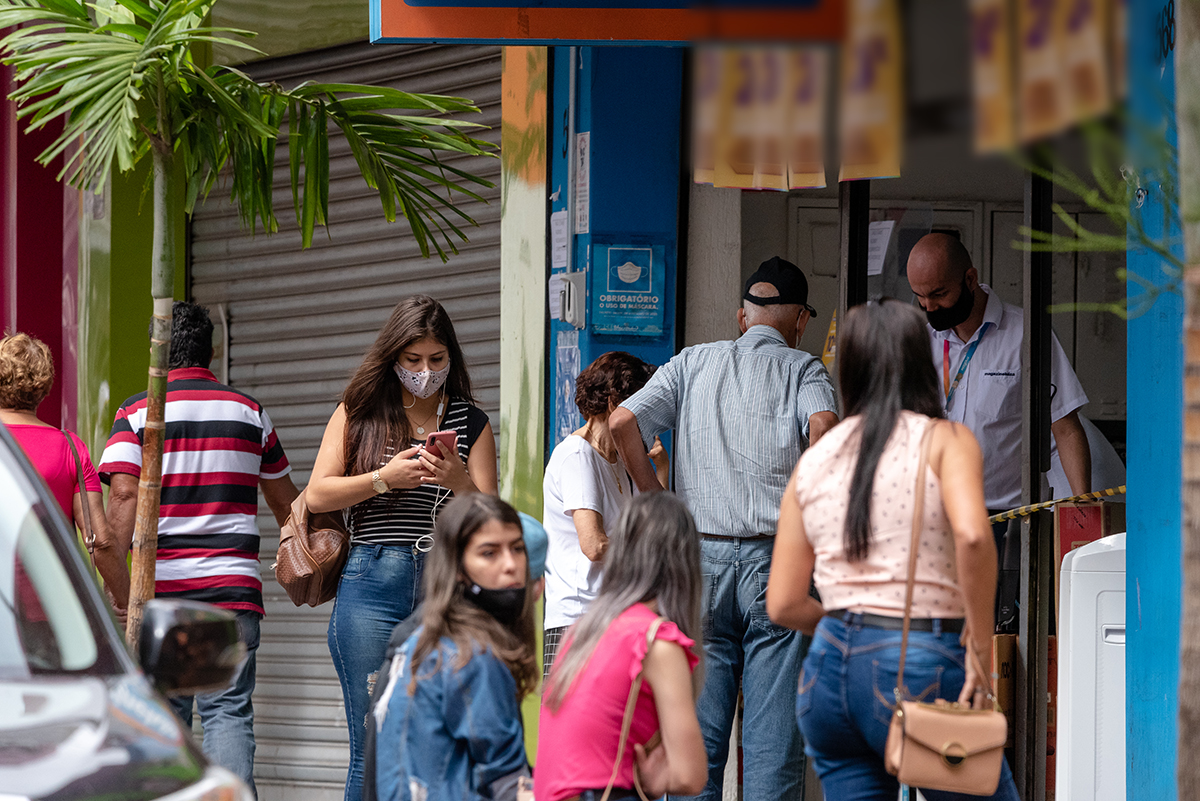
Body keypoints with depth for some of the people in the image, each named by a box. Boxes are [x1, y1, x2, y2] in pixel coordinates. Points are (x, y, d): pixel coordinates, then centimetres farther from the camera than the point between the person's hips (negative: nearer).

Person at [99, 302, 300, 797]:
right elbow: (285, 502, 20)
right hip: (234, 586, 1)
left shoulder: (135, 414, 1)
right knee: (229, 712, -4)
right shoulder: (250, 412, 10)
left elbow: (123, 498, -11)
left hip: (161, 586, -1)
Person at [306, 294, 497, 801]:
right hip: (371, 586, -1)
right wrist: (385, 478, -8)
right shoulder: (359, 412, 12)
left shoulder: (471, 423, 13)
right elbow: (318, 495, 5)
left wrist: (460, 483, -12)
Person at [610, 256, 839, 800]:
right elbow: (823, 426, -15)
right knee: (773, 736, -1)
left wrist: (657, 500, 6)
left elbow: (622, 421, 0)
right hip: (776, 558, -2)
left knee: (697, 731, 5)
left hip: (700, 556, 2)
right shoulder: (802, 369, 6)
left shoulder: (691, 363, 13)